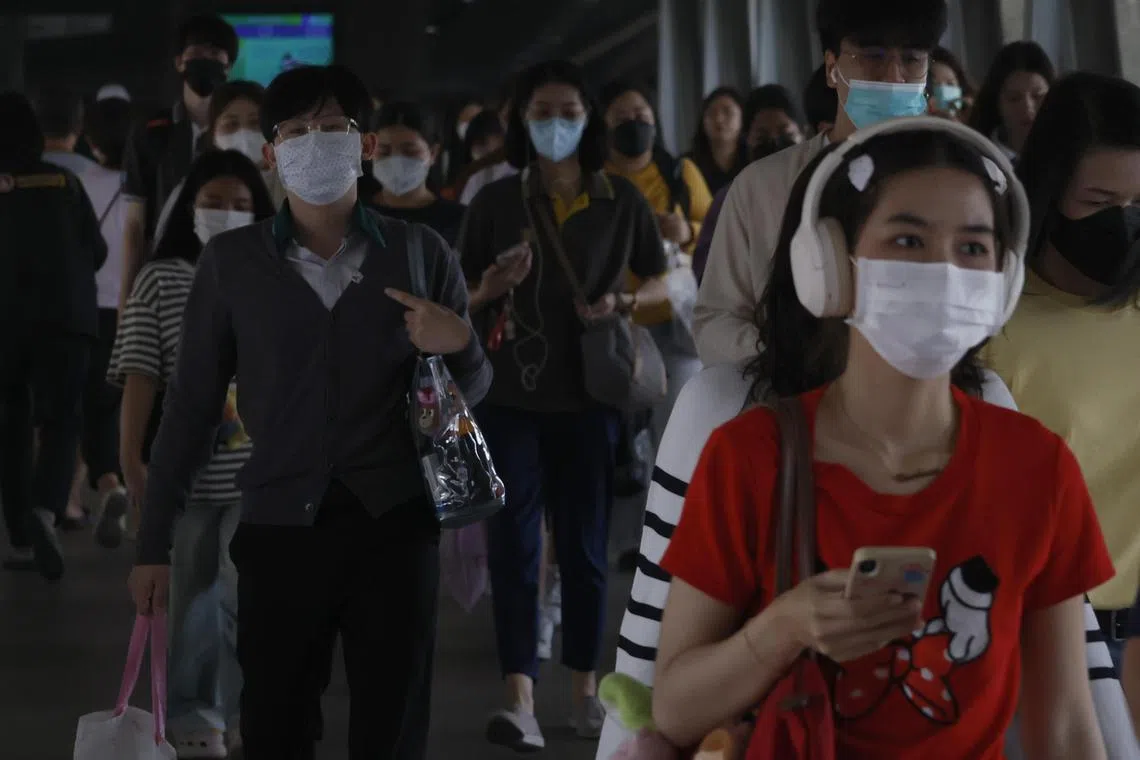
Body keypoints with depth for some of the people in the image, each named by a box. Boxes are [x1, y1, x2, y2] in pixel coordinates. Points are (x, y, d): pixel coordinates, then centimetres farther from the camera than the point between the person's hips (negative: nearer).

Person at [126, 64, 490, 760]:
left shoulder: (421, 253, 4)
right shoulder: (231, 262, 4)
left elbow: (472, 390, 13)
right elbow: (192, 404, 7)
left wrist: (459, 345, -10)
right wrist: (154, 543, 5)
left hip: (394, 525, 0)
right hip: (281, 527, 0)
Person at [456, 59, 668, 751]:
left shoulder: (623, 201, 2)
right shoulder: (495, 203, 1)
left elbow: (662, 282, 12)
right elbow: (462, 299, 5)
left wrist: (623, 301, -9)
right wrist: (493, 287, -16)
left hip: (589, 396, 1)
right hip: (512, 395, -1)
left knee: (585, 544, 8)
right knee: (514, 544, -8)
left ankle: (585, 687, 21)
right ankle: (520, 698, -12)